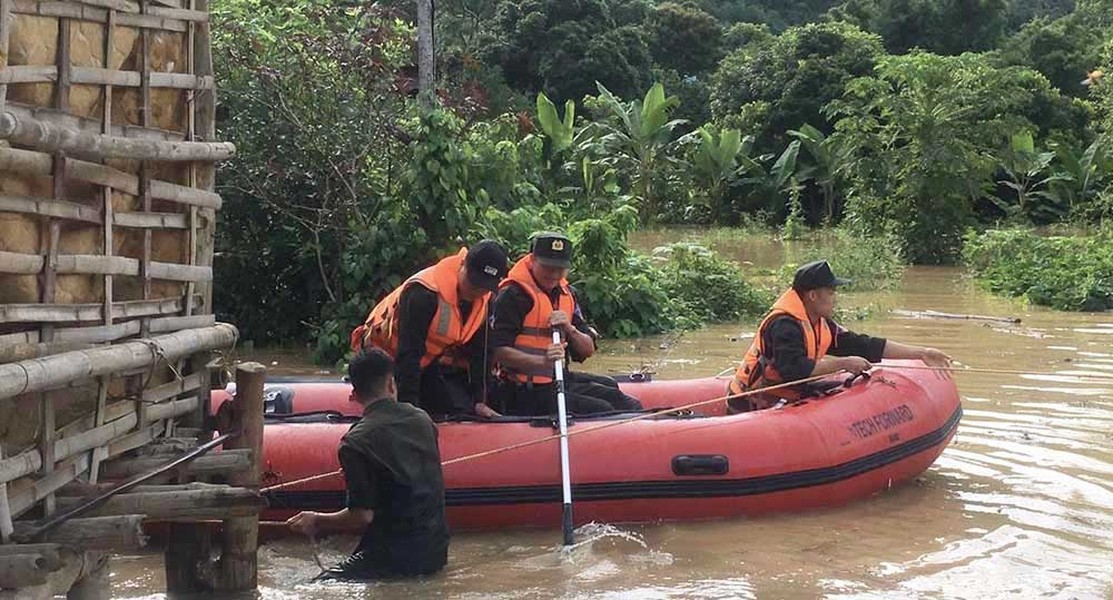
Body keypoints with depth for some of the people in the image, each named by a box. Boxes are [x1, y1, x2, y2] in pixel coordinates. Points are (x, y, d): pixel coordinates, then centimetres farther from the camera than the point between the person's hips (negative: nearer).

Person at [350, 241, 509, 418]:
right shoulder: (423, 292, -34)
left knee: (466, 415, -4)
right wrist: (408, 405, -39)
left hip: (430, 362, 6)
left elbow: (478, 353, -2)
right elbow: (408, 352, -35)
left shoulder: (485, 299, -11)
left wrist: (479, 402, -6)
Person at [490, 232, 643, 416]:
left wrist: (570, 329, -13)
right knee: (601, 411, -16)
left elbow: (588, 351, 9)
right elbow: (498, 351, -22)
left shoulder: (566, 294, 11)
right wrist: (542, 361, -35)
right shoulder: (513, 294, -14)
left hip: (559, 380, 9)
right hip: (526, 392, -9)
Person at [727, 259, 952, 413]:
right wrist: (842, 364, -27)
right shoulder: (784, 325, -20)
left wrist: (920, 353, 7)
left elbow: (865, 346, 10)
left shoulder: (821, 325, 9)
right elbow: (795, 369, -33)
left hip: (787, 400, 9)